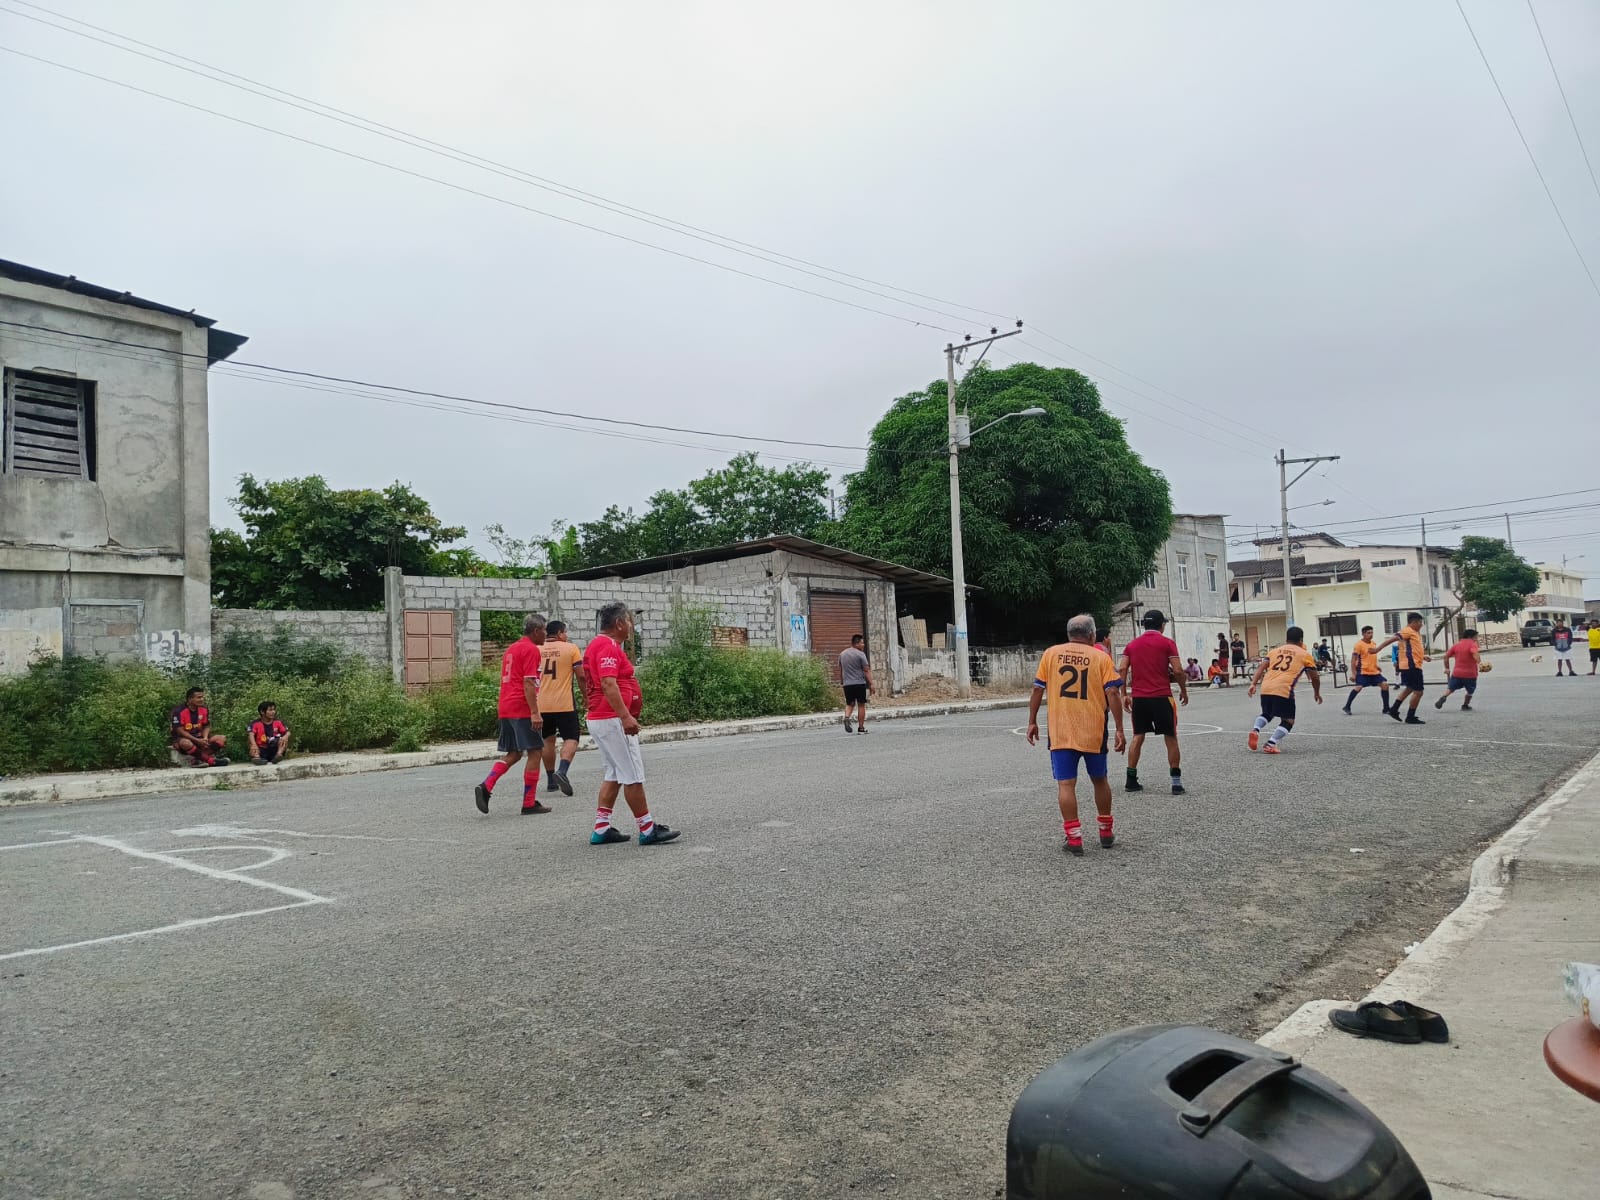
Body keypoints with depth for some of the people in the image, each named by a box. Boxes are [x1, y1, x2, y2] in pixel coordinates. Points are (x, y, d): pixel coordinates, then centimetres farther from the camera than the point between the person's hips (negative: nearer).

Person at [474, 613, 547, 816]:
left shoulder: (511, 648, 19)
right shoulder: (531, 649, -9)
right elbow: (528, 683, -17)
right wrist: (535, 712, -20)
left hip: (505, 708, 9)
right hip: (522, 709, -9)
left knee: (513, 754, 14)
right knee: (534, 752, 0)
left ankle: (485, 787, -3)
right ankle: (529, 803, 2)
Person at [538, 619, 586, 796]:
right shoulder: (571, 649, -2)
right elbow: (581, 676, -5)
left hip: (542, 705, 4)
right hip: (564, 704, -4)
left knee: (548, 740, 15)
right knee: (571, 739, 1)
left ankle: (551, 781, 18)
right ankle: (562, 771, -22)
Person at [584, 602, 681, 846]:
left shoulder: (596, 645, 17)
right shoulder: (608, 647, -15)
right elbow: (609, 684, -25)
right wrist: (625, 716, -30)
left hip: (600, 719, 11)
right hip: (613, 720, -11)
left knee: (614, 775, 14)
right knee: (633, 775, -5)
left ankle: (601, 829, 15)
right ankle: (647, 830, 0)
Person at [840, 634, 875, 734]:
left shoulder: (842, 654, 10)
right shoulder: (860, 654, -8)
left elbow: (840, 670, 17)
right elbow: (866, 670, -10)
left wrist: (841, 681, 29)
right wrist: (871, 684, -9)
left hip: (847, 684, 5)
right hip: (859, 683, -5)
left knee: (850, 703, 14)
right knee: (861, 705, 4)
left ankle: (847, 717, -13)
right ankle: (861, 728, 6)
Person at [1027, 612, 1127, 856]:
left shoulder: (1051, 653, 3)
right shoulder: (1101, 657, 0)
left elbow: (1037, 690, 2)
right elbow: (1112, 694, -7)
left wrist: (1032, 722, 10)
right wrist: (1119, 730, -4)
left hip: (1060, 733, -1)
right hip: (1093, 732, 1)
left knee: (1066, 784, 1)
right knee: (1099, 780, 17)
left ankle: (1074, 838, -3)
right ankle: (1106, 832, 28)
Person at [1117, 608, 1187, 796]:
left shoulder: (1132, 644, 10)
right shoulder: (1167, 643, -1)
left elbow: (1122, 670, 1)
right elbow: (1177, 671, -8)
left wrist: (1124, 694, 8)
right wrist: (1184, 690, 7)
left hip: (1138, 697, 4)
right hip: (1161, 696, -3)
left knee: (1137, 737, 13)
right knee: (1170, 738, 6)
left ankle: (1131, 780, 12)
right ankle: (1176, 782, 4)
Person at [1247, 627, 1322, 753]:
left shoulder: (1275, 650, 23)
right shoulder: (1305, 654, 14)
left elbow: (1261, 667, 10)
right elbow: (1315, 677, 16)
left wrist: (1253, 684, 5)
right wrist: (1317, 693, 32)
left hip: (1266, 689, 5)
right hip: (1284, 690, -4)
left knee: (1266, 714, 28)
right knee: (1288, 721, 11)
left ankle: (1255, 731, 0)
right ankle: (1270, 745, -8)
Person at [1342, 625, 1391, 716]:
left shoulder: (1374, 643, 11)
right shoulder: (1359, 645, -11)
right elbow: (1353, 660, -13)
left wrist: (1376, 666, 22)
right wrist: (1353, 674, -18)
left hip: (1374, 672, 7)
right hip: (1363, 672, -7)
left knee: (1385, 684, -3)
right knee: (1358, 687, -19)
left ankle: (1386, 709, 6)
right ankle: (1347, 707, -4)